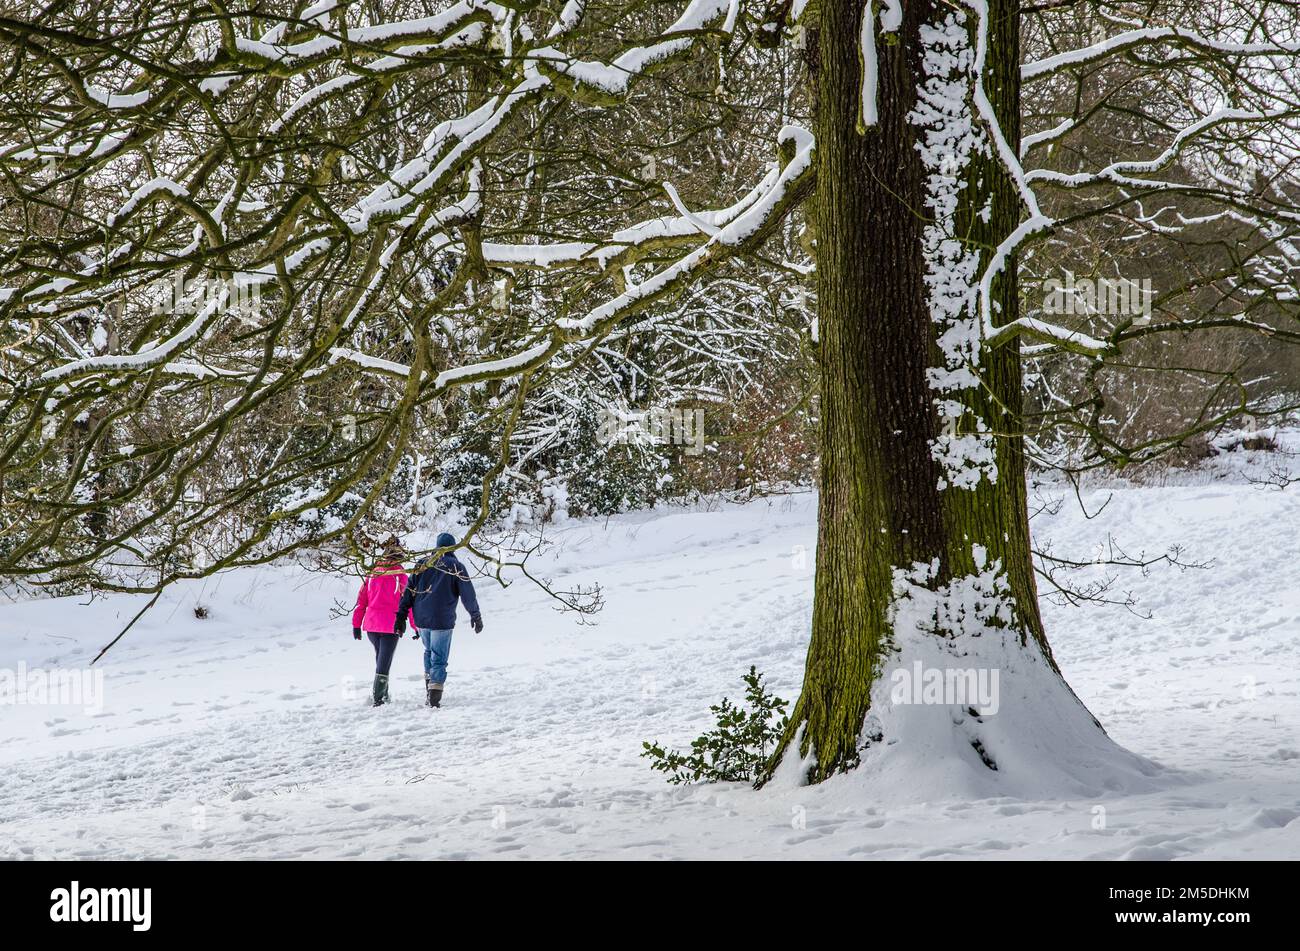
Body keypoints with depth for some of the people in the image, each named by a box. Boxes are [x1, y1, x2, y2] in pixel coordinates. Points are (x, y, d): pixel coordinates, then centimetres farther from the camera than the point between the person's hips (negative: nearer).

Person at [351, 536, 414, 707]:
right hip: (391, 626, -4)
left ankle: (381, 693, 22)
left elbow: (361, 600, 6)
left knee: (380, 656, 21)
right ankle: (379, 697, -1)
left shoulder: (373, 574, 5)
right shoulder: (401, 576, -8)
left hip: (371, 625, 4)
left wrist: (356, 624, 12)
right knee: (384, 662, 1)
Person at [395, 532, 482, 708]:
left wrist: (401, 616, 6)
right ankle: (435, 697, -10)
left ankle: (429, 685, 20)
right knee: (439, 658, 1)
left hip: (421, 620, 4)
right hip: (442, 621, -4)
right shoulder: (456, 567, -2)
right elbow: (468, 594, -3)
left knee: (429, 651, 26)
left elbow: (409, 591, 5)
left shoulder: (423, 565, 7)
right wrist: (476, 616, 7)